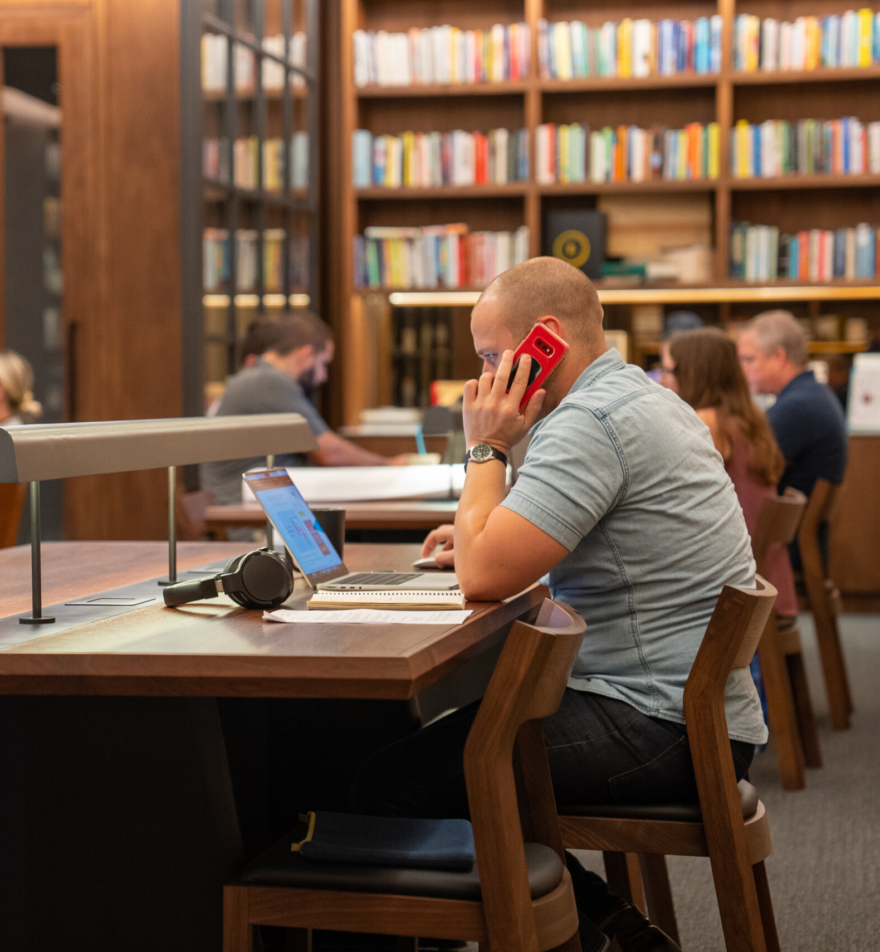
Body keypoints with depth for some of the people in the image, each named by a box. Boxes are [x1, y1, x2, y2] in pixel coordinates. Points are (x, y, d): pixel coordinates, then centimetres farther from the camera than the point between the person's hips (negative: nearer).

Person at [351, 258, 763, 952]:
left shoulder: (589, 421, -18)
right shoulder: (648, 399, 15)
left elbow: (485, 577, -22)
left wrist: (487, 449, -8)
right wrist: (484, 536, 14)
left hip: (661, 730, -11)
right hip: (696, 709, 11)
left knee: (392, 784, -14)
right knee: (453, 732, 21)